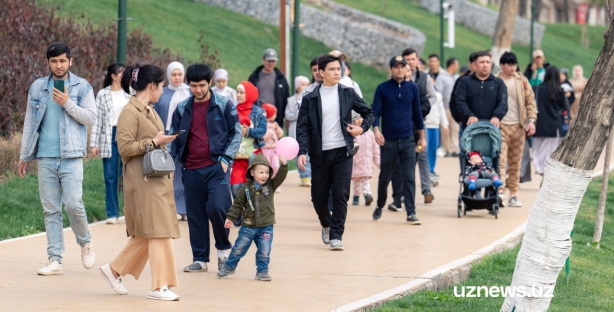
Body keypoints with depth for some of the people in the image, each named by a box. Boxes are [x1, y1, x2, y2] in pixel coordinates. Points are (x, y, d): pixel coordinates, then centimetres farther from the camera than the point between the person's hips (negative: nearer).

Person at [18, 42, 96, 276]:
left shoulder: (82, 87, 3)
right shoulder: (37, 87, 10)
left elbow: (91, 118, -2)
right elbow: (30, 123, 13)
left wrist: (68, 103, -13)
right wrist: (24, 156, 12)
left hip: (71, 156, -3)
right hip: (45, 157, 3)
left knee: (73, 203, -13)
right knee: (51, 210, 2)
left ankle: (85, 242, 14)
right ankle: (54, 259, 4)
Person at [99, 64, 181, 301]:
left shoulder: (150, 110, 15)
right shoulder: (130, 112, -13)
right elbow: (124, 147, -18)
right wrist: (154, 143, -17)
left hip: (157, 179, 9)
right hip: (143, 181, -9)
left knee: (147, 233, 12)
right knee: (157, 231, -8)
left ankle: (114, 269, 24)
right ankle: (159, 286, -4)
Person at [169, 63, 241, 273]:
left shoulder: (224, 105, 1)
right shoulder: (182, 109, 9)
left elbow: (236, 133, 2)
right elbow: (174, 139, 13)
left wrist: (226, 159, -8)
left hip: (216, 167, -3)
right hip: (191, 169, 3)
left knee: (217, 207, -18)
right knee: (195, 214, 6)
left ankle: (223, 249, 4)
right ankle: (200, 259, 15)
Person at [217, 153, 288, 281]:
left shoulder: (271, 185, 0)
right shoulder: (246, 188, -4)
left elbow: (281, 176, -14)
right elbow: (238, 204, 1)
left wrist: (283, 165, -30)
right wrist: (230, 217, -2)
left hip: (266, 226, 1)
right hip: (248, 226, -1)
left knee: (264, 251, 1)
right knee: (239, 248, 7)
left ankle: (262, 271, 15)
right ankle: (229, 267, 23)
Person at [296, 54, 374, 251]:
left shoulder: (347, 94, 4)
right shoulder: (310, 99, 0)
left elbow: (368, 113, 15)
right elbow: (303, 127, -3)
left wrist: (362, 128, -4)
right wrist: (302, 151, -16)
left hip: (342, 152, 0)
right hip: (320, 154, 0)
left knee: (341, 195, -8)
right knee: (318, 197, 7)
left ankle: (336, 236, -2)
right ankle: (326, 225, 35)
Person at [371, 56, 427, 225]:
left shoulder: (412, 88, 5)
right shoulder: (382, 88, -1)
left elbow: (417, 113, 12)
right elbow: (375, 111, -6)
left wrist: (422, 137, 13)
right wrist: (376, 130, -23)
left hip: (408, 140, 1)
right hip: (388, 140, -1)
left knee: (409, 178, -5)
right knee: (384, 178, 10)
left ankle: (411, 213, -4)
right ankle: (379, 207, 30)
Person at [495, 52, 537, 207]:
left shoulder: (522, 80, 7)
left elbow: (530, 101, 8)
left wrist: (531, 120, -2)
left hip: (518, 126, 3)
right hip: (500, 126, -3)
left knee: (515, 163, 7)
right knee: (500, 160, -14)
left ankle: (513, 195, 11)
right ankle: (499, 191, -20)